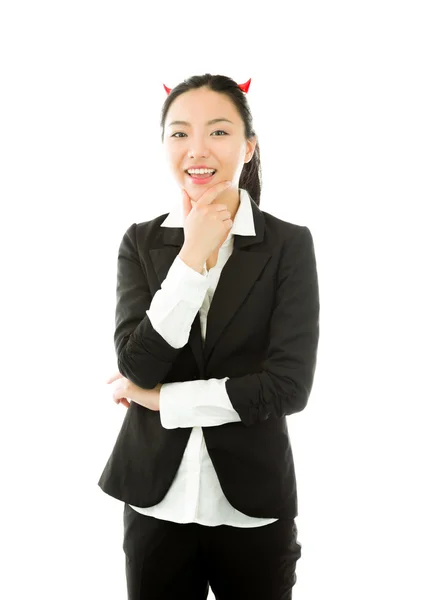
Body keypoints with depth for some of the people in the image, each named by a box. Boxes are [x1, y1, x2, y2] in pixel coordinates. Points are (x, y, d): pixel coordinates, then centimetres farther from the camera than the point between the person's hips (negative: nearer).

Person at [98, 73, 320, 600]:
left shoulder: (290, 245, -7)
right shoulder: (141, 243, 0)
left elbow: (290, 386, -14)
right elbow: (136, 367, -11)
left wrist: (162, 398, -10)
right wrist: (193, 257, -17)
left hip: (253, 505, -1)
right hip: (155, 500, 2)